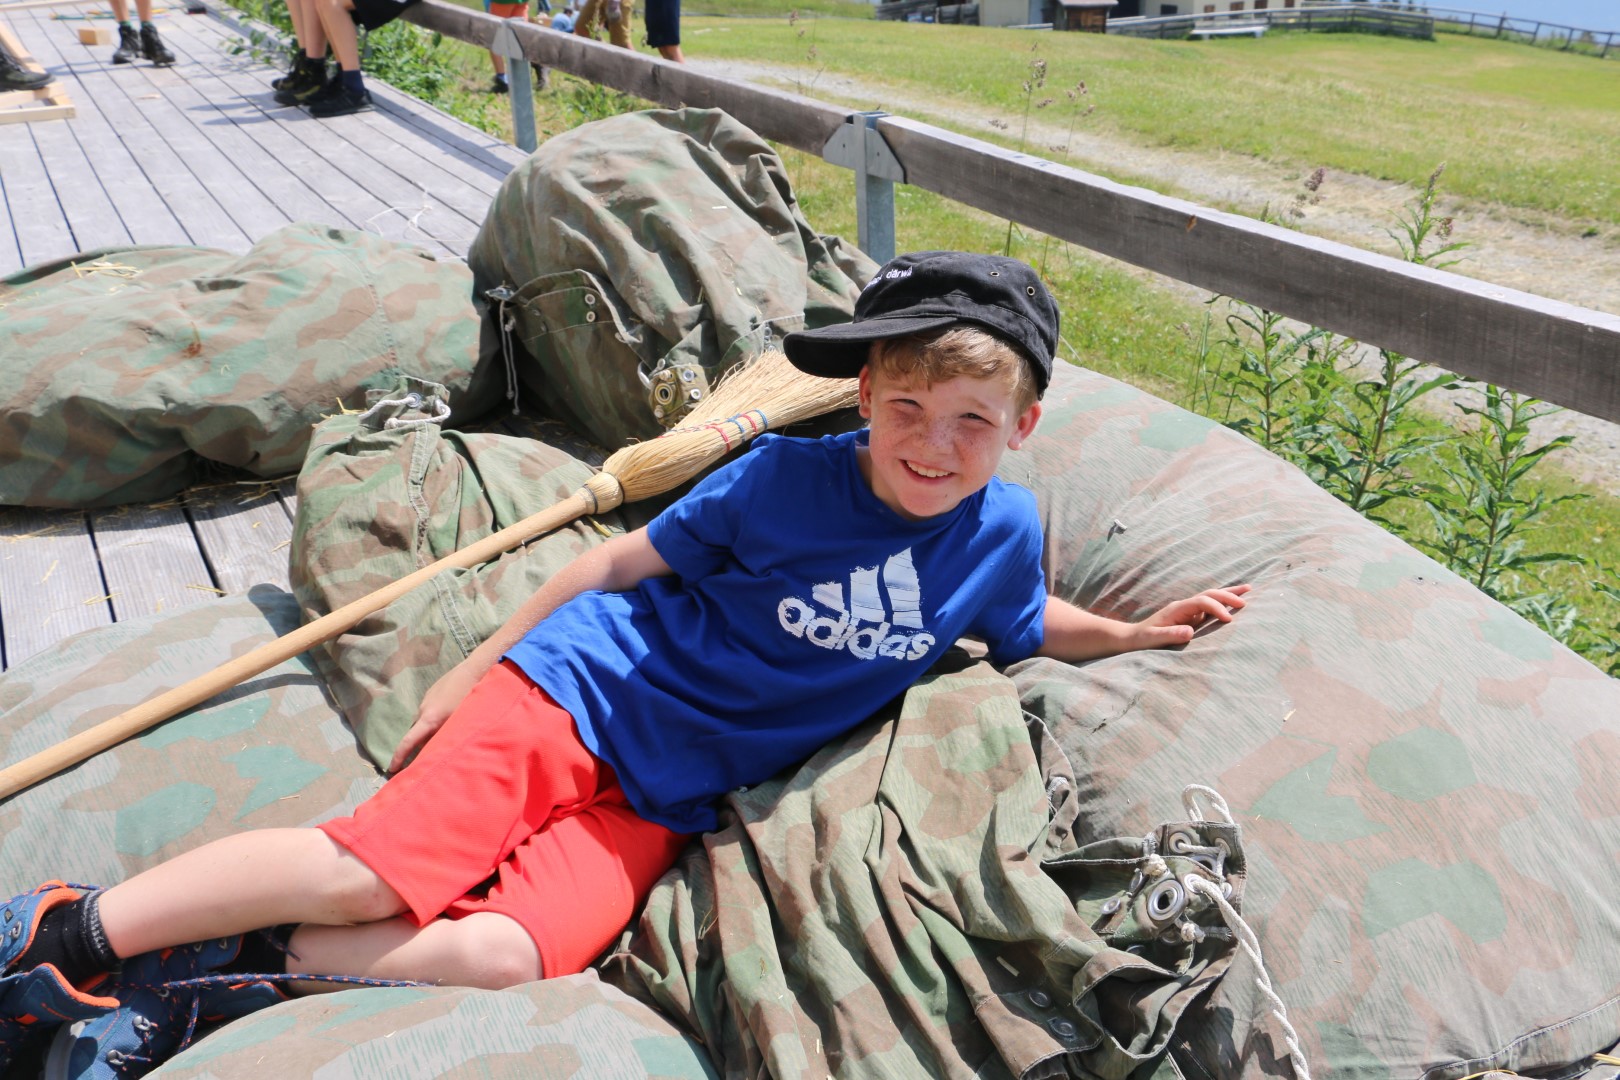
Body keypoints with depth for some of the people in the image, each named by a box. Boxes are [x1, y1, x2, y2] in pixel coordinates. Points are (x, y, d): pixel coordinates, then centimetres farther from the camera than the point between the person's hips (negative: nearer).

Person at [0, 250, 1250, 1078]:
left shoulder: (1004, 531, -2)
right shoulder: (787, 477, -12)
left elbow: (1018, 622, 22)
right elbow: (626, 559, -3)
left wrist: (1133, 632, 8)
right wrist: (477, 663, 1)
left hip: (663, 799, 3)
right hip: (584, 687, -2)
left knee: (502, 955, -20)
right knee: (370, 868, -16)